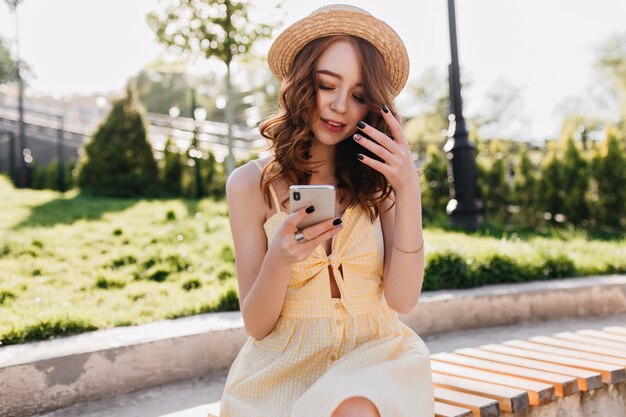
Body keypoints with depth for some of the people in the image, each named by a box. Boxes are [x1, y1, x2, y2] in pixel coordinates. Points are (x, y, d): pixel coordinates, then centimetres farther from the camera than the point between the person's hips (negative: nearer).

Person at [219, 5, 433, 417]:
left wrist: (409, 192, -15)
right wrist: (281, 258, -24)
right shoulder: (251, 184, -3)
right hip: (285, 362, 0)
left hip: (375, 353, 1)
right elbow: (256, 325, -3)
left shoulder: (377, 180, 2)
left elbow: (403, 299, -6)